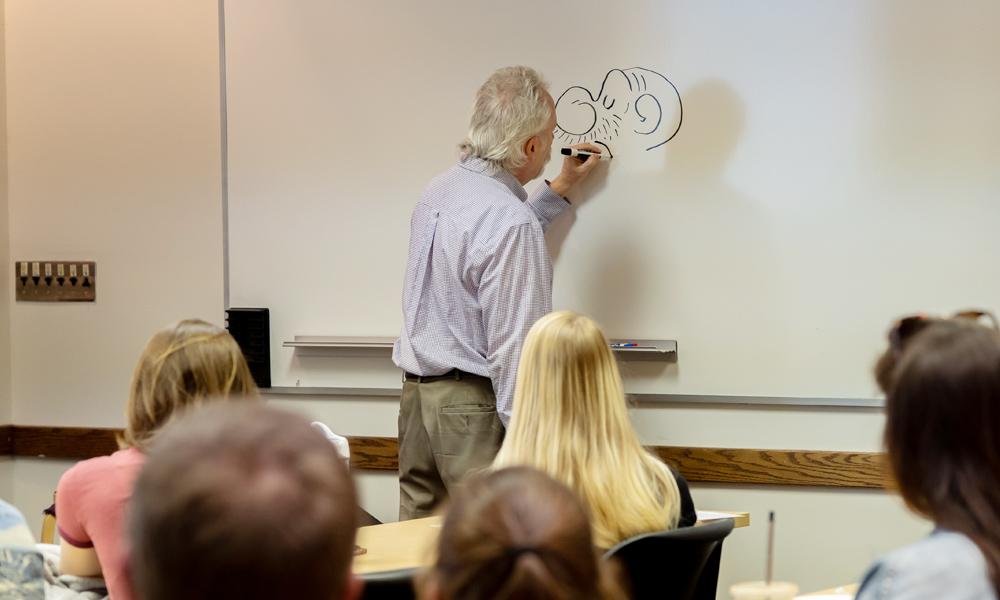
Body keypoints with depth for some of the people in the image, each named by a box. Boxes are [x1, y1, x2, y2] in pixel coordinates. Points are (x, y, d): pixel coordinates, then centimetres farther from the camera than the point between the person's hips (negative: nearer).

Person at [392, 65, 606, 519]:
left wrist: (559, 189, 37)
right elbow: (513, 347, -23)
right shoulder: (512, 220, -20)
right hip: (474, 407, -9)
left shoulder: (438, 191, 8)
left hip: (416, 396, 9)